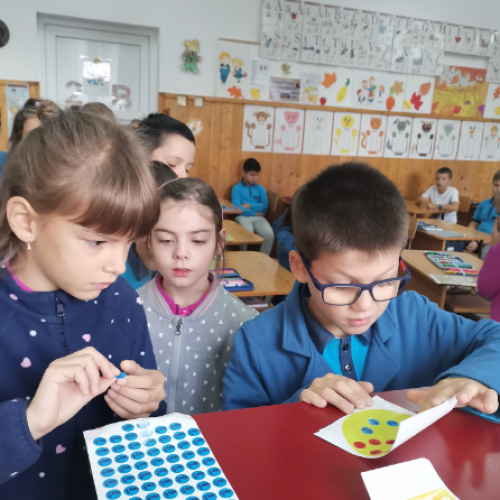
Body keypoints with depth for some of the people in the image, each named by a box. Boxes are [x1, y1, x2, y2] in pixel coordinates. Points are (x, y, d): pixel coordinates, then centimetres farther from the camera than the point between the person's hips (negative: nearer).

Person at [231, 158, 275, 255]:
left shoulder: (261, 189, 14)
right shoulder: (237, 188, 3)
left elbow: (265, 207, 3)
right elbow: (237, 208, -8)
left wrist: (250, 206, -8)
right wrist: (255, 212, -6)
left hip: (258, 218, 3)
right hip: (243, 217, -3)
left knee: (269, 235, -24)